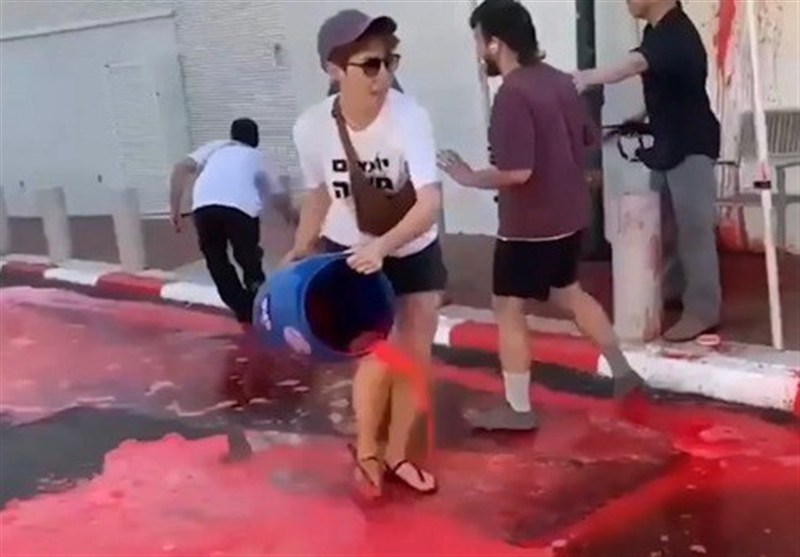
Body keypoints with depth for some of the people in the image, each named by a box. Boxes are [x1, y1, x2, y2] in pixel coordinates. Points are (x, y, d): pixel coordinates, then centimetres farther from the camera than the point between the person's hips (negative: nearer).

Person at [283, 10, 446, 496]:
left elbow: (431, 200, -39)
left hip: (414, 255, 1)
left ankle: (396, 454, 30)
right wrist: (302, 248, -10)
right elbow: (320, 192, 0)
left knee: (416, 357, 6)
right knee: (380, 356, -10)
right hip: (349, 254, 0)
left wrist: (383, 246, -53)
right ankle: (366, 451, 20)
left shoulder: (409, 117, -27)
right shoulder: (312, 127, -20)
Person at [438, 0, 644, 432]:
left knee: (508, 309, 4)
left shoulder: (512, 96, -22)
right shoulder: (559, 80, 6)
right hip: (568, 213, 9)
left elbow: (517, 172, -27)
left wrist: (470, 177, -13)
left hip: (529, 223, -9)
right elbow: (586, 142, 14)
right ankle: (623, 372, 33)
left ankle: (517, 409, 14)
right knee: (568, 293, 25)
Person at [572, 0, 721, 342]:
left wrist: (589, 78, -58)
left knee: (693, 228, -9)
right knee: (665, 224, 17)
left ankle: (703, 311, -4)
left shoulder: (677, 34, -23)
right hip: (666, 143, 10)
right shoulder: (656, 30, 9)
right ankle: (673, 290, 31)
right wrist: (643, 118, 9)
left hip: (691, 145, -10)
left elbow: (635, 64, -43)